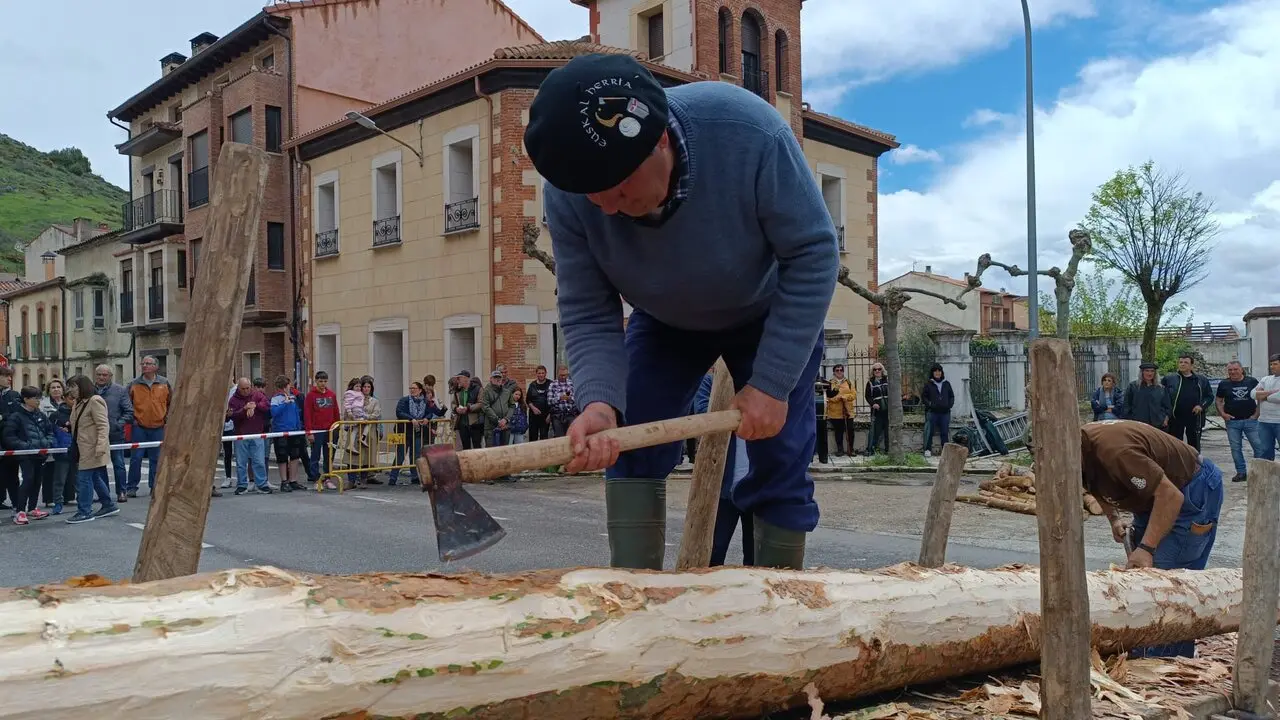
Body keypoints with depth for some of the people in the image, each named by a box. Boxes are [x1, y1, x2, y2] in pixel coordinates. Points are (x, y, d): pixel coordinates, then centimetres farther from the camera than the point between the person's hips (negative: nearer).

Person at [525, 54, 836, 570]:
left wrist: (773, 385, -28)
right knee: (628, 445, -9)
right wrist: (599, 402, -41)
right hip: (664, 323, 3)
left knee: (780, 466, -5)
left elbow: (813, 254, -28)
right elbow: (586, 314, -21)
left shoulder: (749, 133, -38)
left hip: (772, 315, -2)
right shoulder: (566, 191, -29)